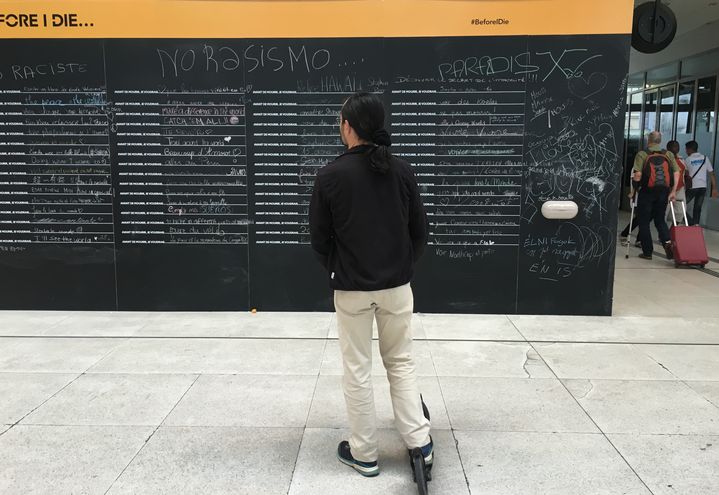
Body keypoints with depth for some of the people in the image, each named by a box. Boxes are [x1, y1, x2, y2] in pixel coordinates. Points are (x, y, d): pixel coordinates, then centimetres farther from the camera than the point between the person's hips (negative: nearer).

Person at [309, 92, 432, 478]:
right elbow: (419, 230, 3)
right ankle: (419, 442, 16)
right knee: (400, 362, 18)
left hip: (352, 288, -3)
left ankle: (364, 454, 20)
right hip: (396, 285, 3)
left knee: (357, 370, 9)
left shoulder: (331, 175, -11)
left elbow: (319, 237, -3)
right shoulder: (402, 170, -2)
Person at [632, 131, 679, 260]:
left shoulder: (642, 155, -6)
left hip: (647, 192, -3)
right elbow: (676, 173, -2)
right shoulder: (669, 155, 4)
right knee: (660, 220, 18)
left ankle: (647, 252, 9)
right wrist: (673, 191, 2)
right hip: (663, 192, 4)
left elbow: (638, 175, -16)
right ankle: (667, 241, -7)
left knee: (644, 222, 8)